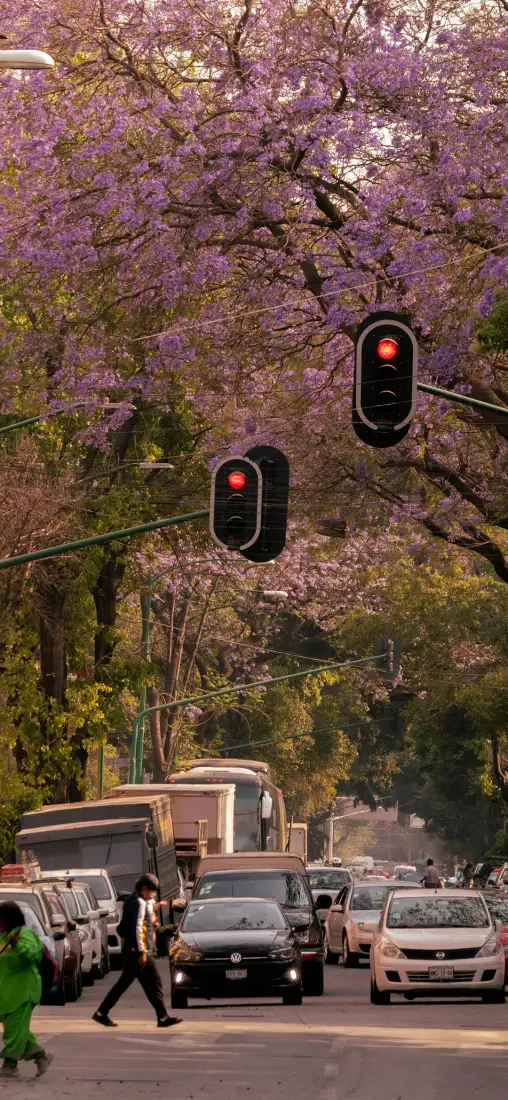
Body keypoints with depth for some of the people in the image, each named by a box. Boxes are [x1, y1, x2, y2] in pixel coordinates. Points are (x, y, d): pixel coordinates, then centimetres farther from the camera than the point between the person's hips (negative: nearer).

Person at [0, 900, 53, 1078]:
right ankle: (40, 1056, 17)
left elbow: (32, 954, -27)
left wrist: (17, 944, -39)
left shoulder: (24, 934, -12)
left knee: (15, 1027, -7)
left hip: (22, 989, -10)